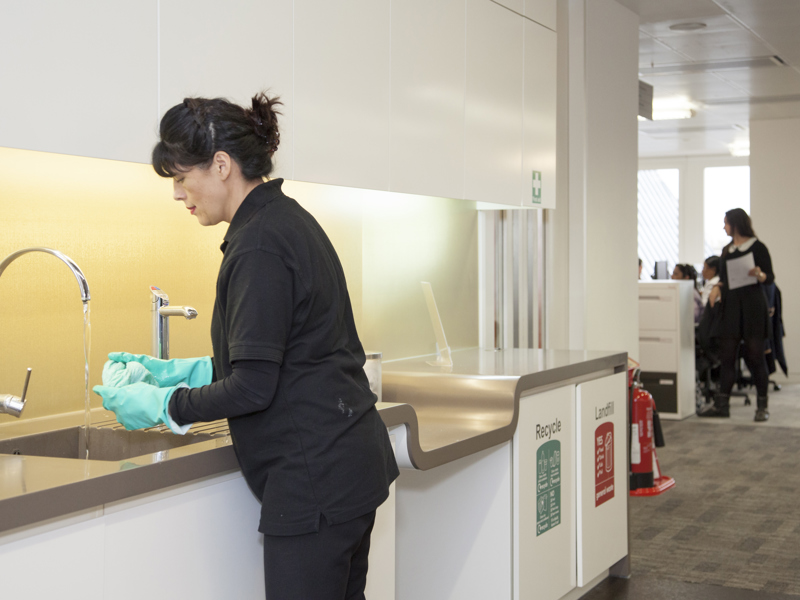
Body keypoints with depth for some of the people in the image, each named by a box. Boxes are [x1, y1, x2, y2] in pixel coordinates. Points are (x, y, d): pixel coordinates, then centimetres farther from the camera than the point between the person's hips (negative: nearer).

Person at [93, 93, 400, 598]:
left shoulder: (260, 244, -18)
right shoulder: (289, 219, 13)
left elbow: (253, 386, -20)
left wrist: (160, 404, -7)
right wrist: (180, 371, 16)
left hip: (314, 476, -11)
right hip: (350, 459, 11)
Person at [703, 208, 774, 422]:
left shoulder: (757, 247, -4)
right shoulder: (727, 250, 15)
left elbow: (770, 278, -4)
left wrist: (759, 274, -25)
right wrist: (717, 288, 0)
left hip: (753, 307, -6)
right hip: (730, 306, 6)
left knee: (755, 355, -3)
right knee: (727, 356, 4)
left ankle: (762, 406, 6)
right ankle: (722, 404, 7)